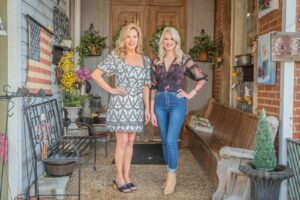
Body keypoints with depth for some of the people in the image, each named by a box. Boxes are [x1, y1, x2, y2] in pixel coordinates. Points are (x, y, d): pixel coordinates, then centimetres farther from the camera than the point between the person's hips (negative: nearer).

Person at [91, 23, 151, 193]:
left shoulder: (145, 60, 10)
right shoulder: (115, 56, -3)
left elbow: (146, 86, 12)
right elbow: (96, 74, -4)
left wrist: (147, 108, 9)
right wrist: (111, 90, -9)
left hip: (137, 105, 4)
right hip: (120, 104, -4)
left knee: (130, 142, 10)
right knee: (122, 142, -2)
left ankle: (127, 176, 20)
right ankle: (119, 177, 12)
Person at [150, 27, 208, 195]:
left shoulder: (184, 59, -2)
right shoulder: (157, 62, 8)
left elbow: (203, 78, 0)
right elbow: (153, 87, 8)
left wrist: (191, 94, -4)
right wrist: (152, 111, 5)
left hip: (177, 103, -4)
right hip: (160, 103, 4)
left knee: (171, 140, -11)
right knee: (165, 141, 9)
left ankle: (172, 176, 7)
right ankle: (171, 175, 24)